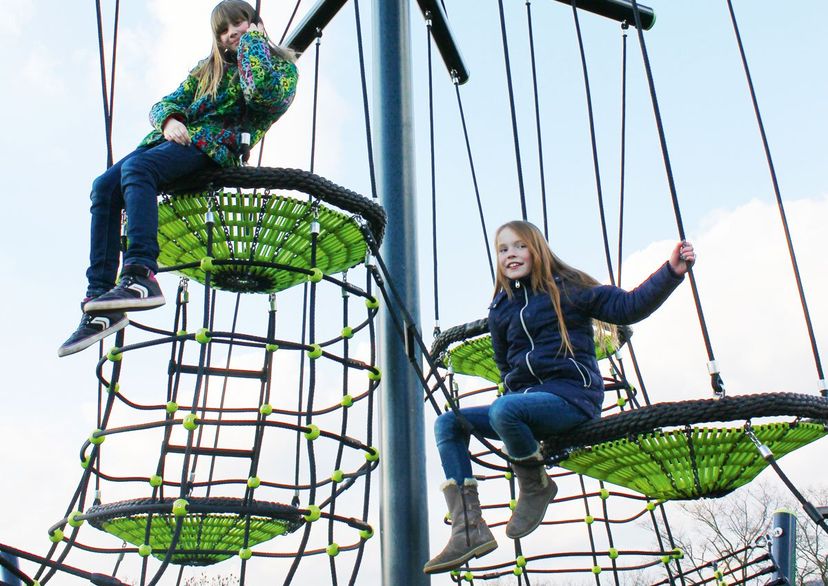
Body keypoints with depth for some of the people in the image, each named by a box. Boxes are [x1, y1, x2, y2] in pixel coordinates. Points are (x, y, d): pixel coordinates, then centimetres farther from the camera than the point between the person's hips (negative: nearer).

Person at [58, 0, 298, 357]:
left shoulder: (281, 66, 10)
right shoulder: (208, 69, 30)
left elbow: (263, 91, -15)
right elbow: (166, 103, 22)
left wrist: (252, 39, 1)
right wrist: (169, 120, -3)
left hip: (214, 147, -7)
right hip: (174, 138, 7)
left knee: (136, 167, -33)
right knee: (105, 187, -16)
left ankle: (141, 276, -44)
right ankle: (100, 299, -20)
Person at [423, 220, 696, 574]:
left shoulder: (567, 288, 1)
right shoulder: (501, 309, 16)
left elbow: (630, 306, -4)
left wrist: (672, 272, -15)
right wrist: (515, 389, 9)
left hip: (572, 398, -7)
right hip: (524, 400, 7)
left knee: (503, 410, -35)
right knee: (448, 424, -6)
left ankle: (536, 486, -6)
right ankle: (468, 529, -18)